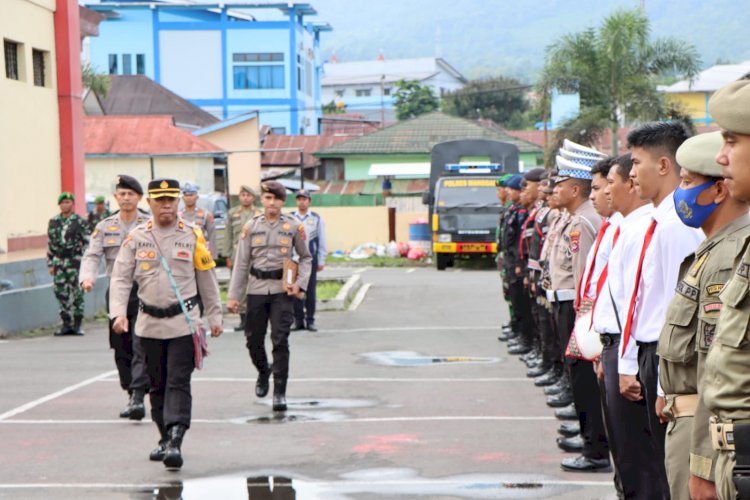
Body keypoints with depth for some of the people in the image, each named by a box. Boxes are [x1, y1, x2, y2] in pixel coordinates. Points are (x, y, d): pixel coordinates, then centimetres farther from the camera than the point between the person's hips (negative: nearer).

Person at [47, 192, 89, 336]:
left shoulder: (80, 221, -1)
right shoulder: (53, 222, 11)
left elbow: (87, 243, -1)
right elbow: (50, 244, 14)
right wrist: (50, 264, 10)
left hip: (75, 261, -4)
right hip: (59, 262, 4)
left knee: (77, 293, -2)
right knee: (61, 293, 3)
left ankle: (77, 325, 4)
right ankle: (66, 324, 11)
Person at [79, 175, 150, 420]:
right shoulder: (104, 227, 9)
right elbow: (92, 255, -1)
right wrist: (87, 277, -21)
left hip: (144, 291, -3)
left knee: (141, 347, -13)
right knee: (121, 349, 9)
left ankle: (138, 397, -17)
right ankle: (132, 396, 22)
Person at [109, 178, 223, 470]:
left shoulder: (192, 236, 1)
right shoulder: (136, 238, 3)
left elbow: (207, 279, 8)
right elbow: (120, 278, 0)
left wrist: (214, 316, 10)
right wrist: (118, 312, -14)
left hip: (183, 322, -2)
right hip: (149, 324, 3)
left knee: (178, 383, -10)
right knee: (157, 385, 11)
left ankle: (175, 442, -16)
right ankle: (164, 438, 23)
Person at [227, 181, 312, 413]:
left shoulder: (294, 226, 2)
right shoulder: (251, 227, 5)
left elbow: (306, 257, 11)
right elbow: (241, 263, 7)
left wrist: (300, 283, -5)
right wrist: (234, 296, 3)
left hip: (283, 290, -2)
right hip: (256, 289, 2)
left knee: (280, 341, -7)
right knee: (253, 339, 7)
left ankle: (279, 392, -1)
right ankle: (263, 372, 38)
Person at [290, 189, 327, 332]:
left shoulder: (316, 219, 4)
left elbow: (322, 241, 6)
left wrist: (321, 261, 4)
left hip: (311, 260, -1)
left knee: (310, 291, 2)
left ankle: (310, 321, 9)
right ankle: (298, 320, 10)